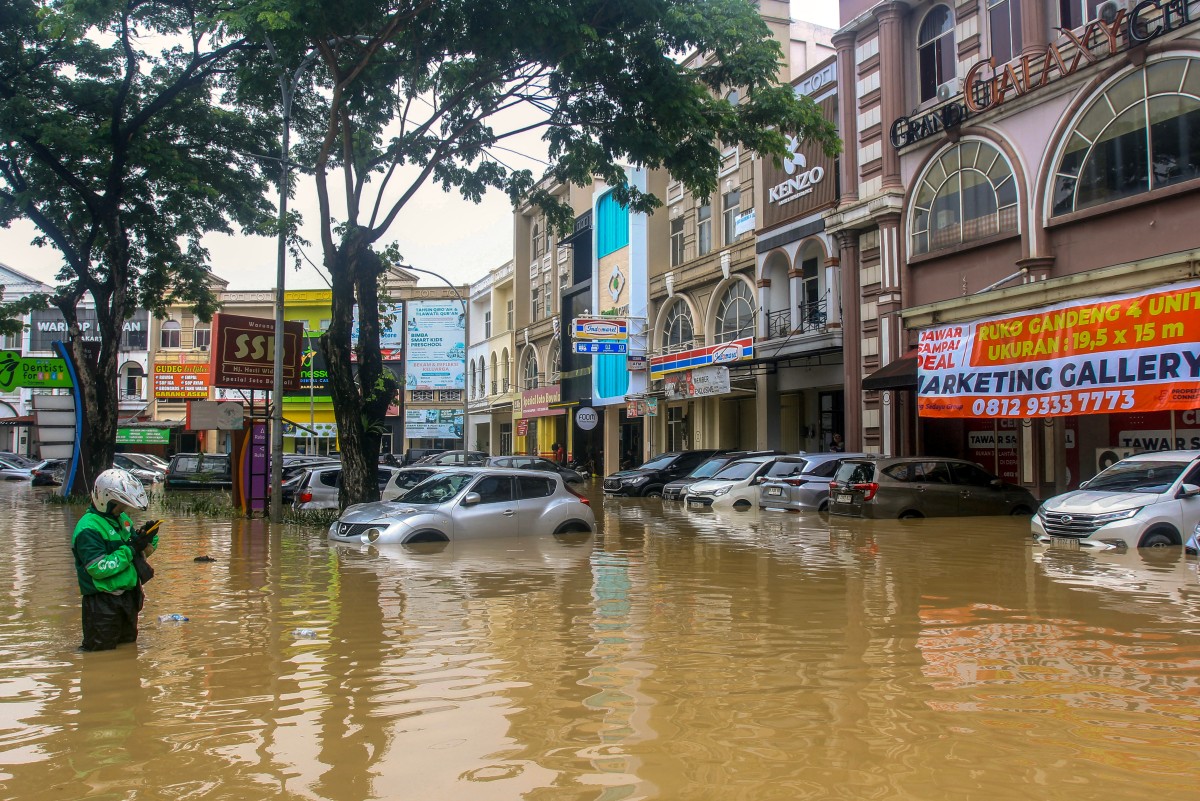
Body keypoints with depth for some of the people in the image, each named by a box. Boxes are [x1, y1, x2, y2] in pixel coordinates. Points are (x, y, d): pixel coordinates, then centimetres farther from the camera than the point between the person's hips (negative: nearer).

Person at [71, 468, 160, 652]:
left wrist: (149, 539, -3)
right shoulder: (88, 528, -17)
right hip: (102, 604, -8)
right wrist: (130, 549, -22)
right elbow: (98, 568, -24)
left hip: (128, 598, 9)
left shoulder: (122, 519, 10)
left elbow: (140, 552, 18)